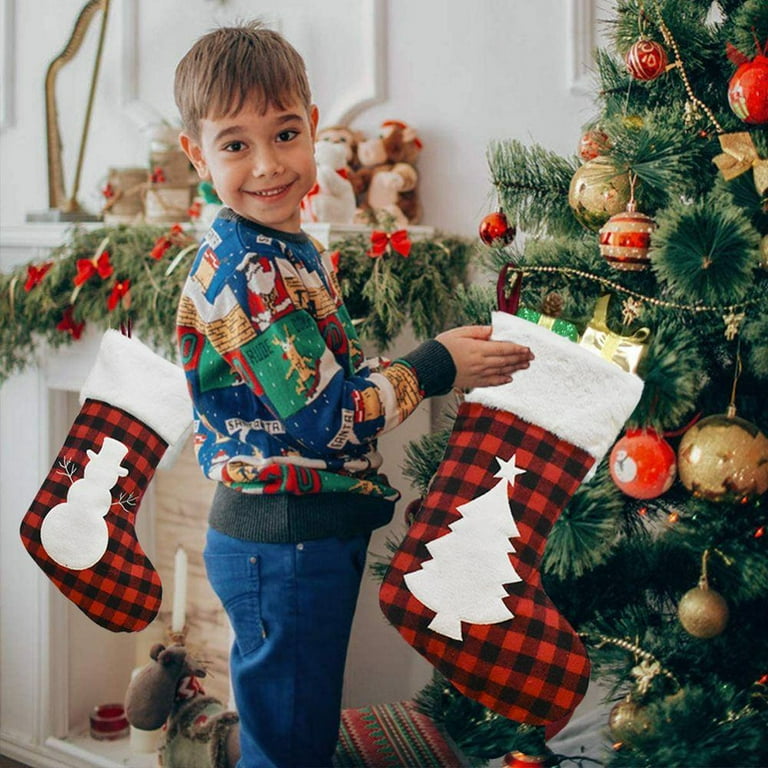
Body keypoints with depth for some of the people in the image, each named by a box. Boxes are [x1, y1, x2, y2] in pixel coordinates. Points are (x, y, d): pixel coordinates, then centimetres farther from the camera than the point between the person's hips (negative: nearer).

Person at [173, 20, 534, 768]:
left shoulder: (293, 250, 9)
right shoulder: (243, 272, -22)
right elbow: (328, 418, -24)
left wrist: (431, 361, 9)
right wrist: (435, 365, -15)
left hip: (318, 532, 10)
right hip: (281, 542, -10)